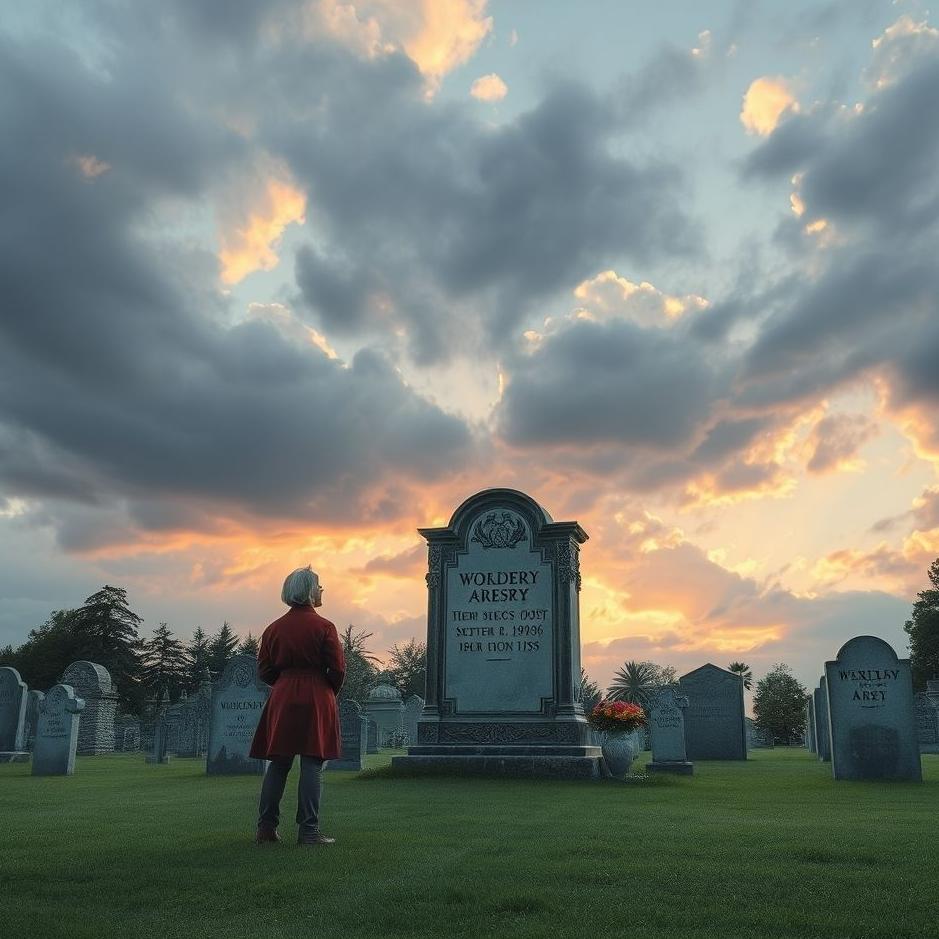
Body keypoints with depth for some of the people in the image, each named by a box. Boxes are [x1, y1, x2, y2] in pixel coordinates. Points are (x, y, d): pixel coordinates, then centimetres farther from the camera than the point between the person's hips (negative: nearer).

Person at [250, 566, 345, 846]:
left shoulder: (274, 628, 6)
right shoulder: (323, 627, -8)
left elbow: (264, 671, 8)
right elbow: (337, 670, -8)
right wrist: (328, 693, 10)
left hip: (282, 699, 5)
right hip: (317, 700, -5)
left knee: (278, 763, 12)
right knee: (312, 764, 0)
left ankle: (266, 828, 14)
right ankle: (308, 831, 1)